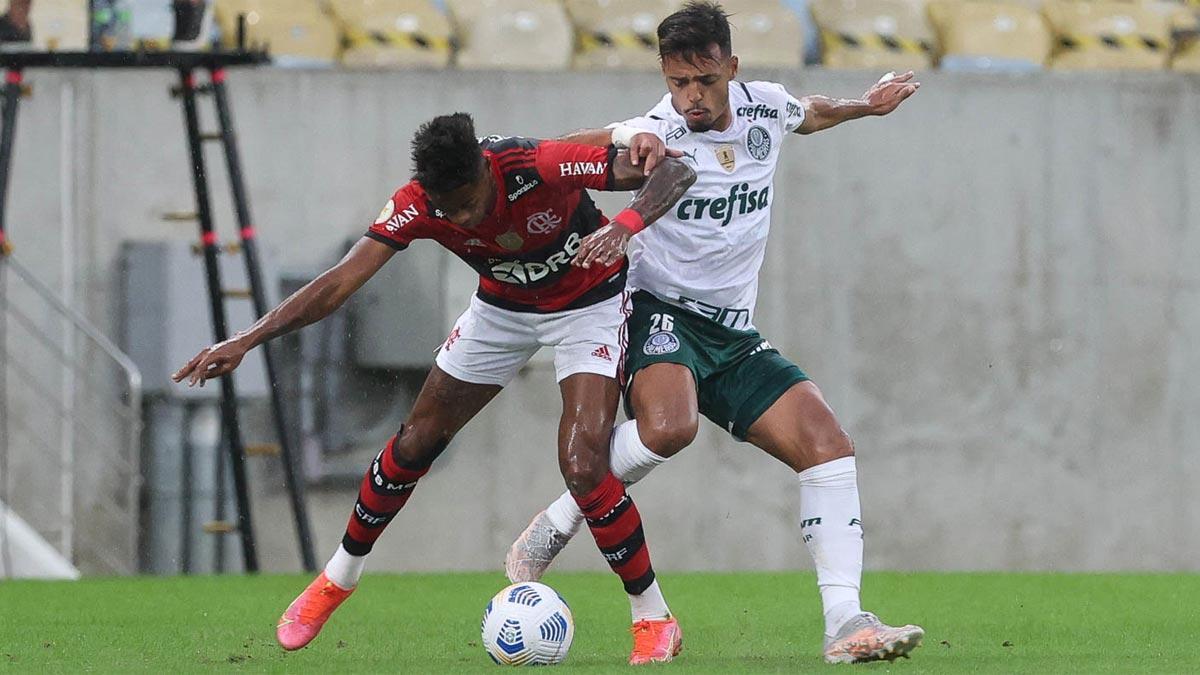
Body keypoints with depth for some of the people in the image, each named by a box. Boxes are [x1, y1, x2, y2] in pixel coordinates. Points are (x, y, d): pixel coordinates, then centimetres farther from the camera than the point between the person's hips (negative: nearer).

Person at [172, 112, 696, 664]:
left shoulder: (541, 167, -36)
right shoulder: (416, 206, -26)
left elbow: (675, 171, -32)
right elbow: (342, 281, -29)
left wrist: (627, 224, -52)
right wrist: (246, 340, -38)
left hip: (587, 303, -4)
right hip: (503, 304, 4)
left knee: (582, 467, -21)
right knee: (414, 444, 6)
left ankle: (654, 622, -3)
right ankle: (337, 581, 30)